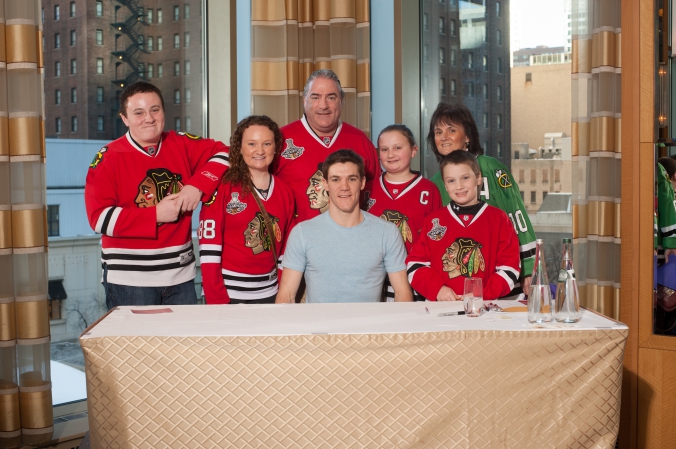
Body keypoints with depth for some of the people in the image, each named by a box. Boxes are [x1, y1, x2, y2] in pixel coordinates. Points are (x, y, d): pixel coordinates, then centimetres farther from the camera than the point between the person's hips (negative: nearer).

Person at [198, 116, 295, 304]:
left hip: (269, 293, 4)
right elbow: (209, 245, -12)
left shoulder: (285, 193, 5)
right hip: (228, 291, -4)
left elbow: (285, 248, 11)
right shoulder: (223, 186, -9)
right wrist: (217, 300, -15)